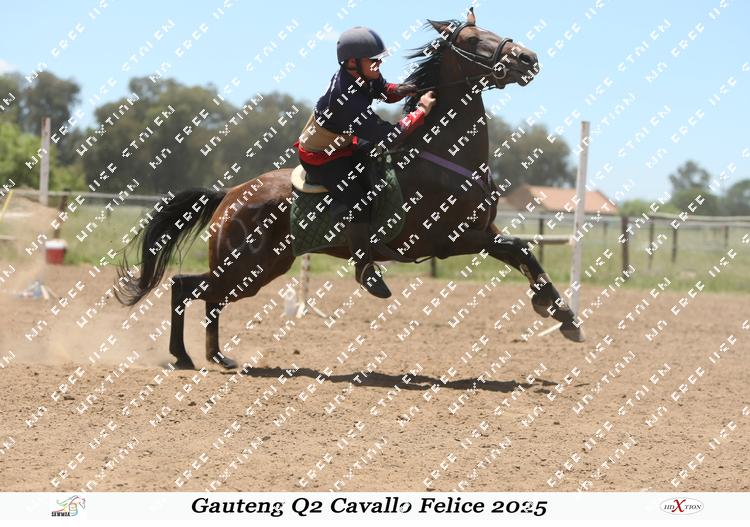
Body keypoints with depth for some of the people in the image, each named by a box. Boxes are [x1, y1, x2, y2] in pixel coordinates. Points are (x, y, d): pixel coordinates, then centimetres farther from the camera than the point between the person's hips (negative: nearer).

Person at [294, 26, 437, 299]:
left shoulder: (363, 74, -13)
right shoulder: (347, 99, -39)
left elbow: (383, 90, 8)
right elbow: (388, 135, -39)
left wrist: (397, 91, -16)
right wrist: (421, 110, -31)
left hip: (345, 142, 9)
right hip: (321, 158, -9)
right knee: (356, 206, -20)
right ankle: (364, 268, -3)